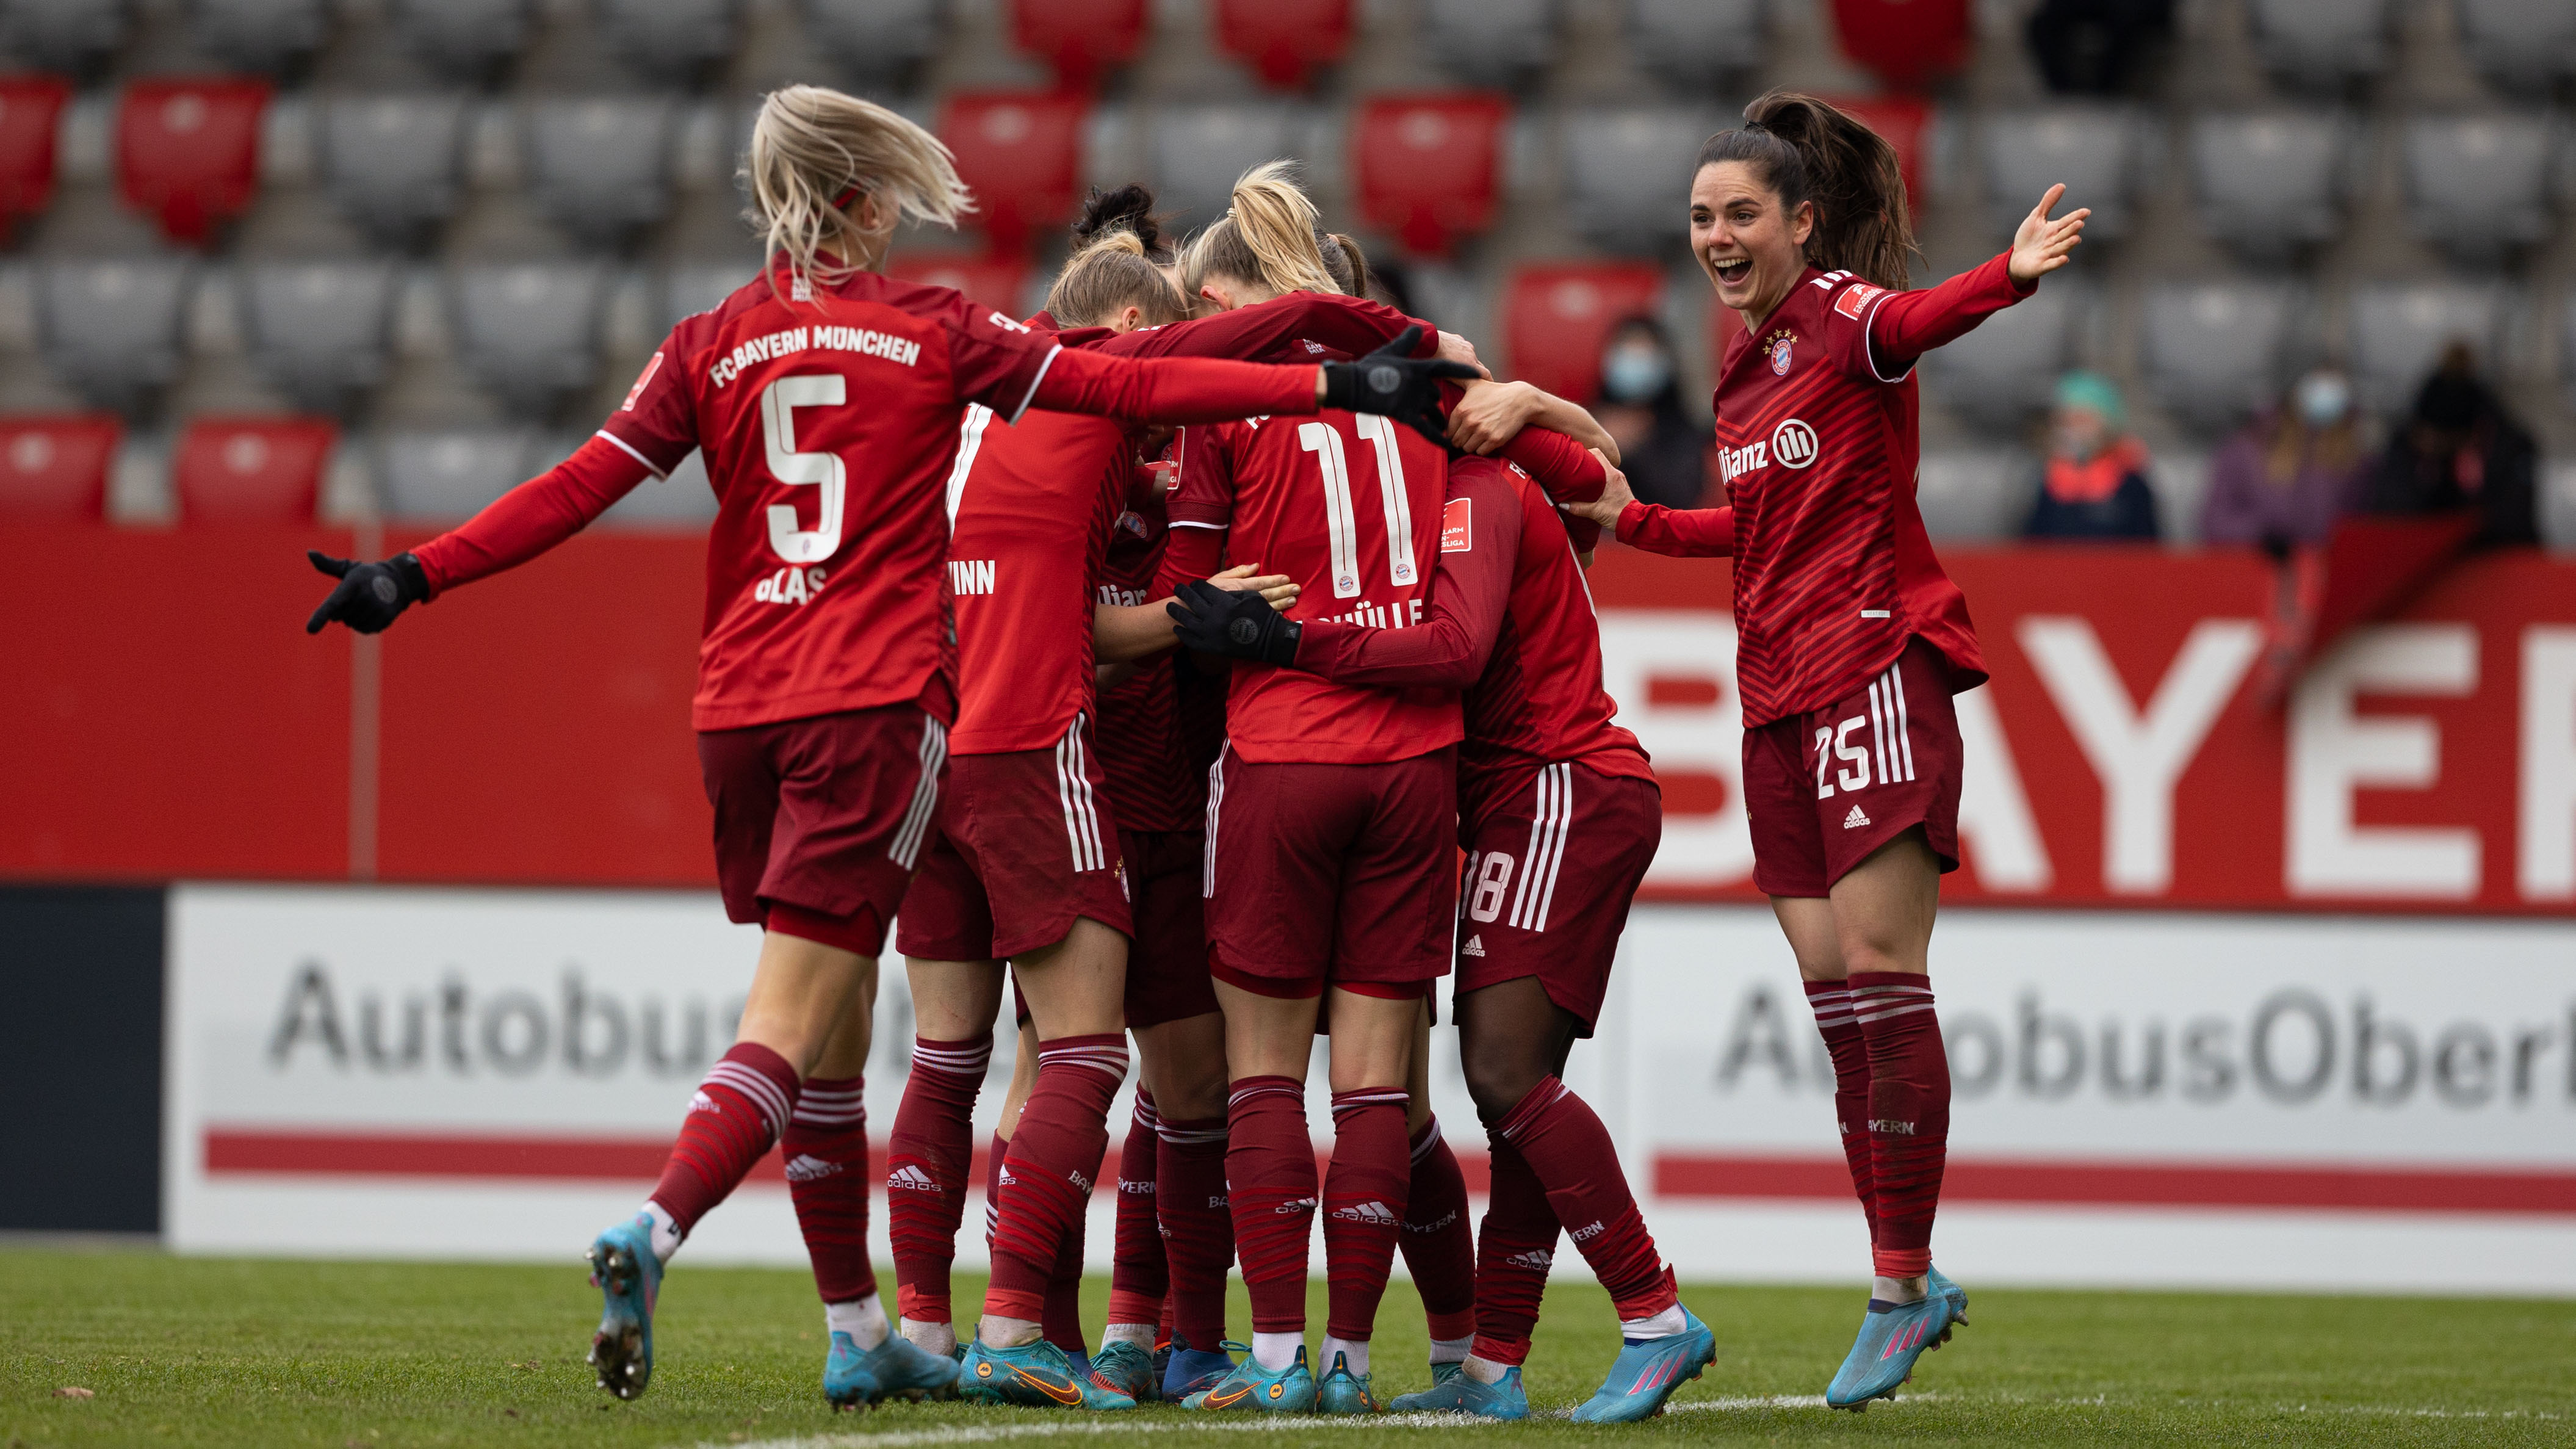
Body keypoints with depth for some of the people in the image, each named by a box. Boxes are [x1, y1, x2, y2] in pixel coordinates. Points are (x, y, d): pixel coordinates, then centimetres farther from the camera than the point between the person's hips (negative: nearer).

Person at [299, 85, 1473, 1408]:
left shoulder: (710, 347, 9)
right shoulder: (934, 332, 2)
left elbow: (580, 488, 2)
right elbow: (1125, 387, -2)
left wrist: (417, 577, 5)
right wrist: (1329, 386, -1)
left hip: (738, 707, 4)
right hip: (874, 703, -4)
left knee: (834, 1027, 14)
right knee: (794, 1023, -9)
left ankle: (858, 1332, 18)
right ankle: (653, 1232, -32)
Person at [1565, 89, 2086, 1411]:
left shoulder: (1842, 313, -7)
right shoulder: (1747, 359, 17)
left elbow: (1905, 323, -30)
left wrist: (2009, 277, -51)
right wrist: (1634, 522, 32)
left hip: (1872, 664, -8)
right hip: (1779, 693, 8)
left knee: (1877, 966, -11)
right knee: (1831, 989, 4)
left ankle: (1903, 1281, -8)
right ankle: (1904, 1281, 9)